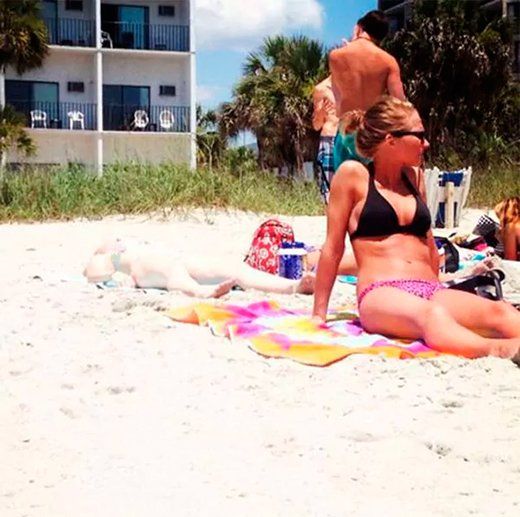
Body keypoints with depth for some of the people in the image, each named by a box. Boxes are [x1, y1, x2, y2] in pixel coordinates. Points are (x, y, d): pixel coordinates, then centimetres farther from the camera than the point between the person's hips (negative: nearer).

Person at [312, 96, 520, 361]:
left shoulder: (414, 175, 21)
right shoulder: (354, 174, 4)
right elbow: (333, 247, 5)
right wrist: (318, 314, 6)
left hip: (431, 291, 6)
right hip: (381, 295, -6)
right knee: (432, 318, -41)